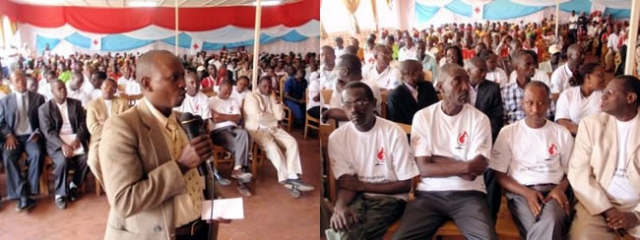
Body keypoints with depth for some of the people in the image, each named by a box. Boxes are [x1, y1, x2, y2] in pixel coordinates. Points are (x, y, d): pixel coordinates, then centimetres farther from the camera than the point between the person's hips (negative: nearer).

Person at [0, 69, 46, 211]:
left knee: (37, 154, -33)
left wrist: (38, 133, -7)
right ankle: (23, 194, -29)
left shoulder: (38, 98, 12)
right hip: (13, 137, 1)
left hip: (31, 137, -1)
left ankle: (26, 194, -25)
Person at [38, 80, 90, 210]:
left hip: (75, 139, 2)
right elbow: (48, 132, -6)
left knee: (86, 158, -26)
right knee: (62, 161, -32)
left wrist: (78, 138, -15)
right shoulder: (44, 109, 3)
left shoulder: (76, 103, 11)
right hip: (56, 142, -2)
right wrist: (63, 145, -22)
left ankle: (74, 186, 1)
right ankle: (60, 194, -11)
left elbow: (83, 124, 5)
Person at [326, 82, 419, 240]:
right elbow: (346, 183, -6)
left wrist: (362, 186, -11)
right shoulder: (337, 137, -3)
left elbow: (405, 185, -7)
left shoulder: (393, 133, -11)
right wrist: (340, 205, -28)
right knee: (342, 225, -29)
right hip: (356, 197, 3)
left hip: (389, 197, -2)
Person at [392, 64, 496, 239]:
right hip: (430, 193, 0)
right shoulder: (423, 117, 1)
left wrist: (435, 160, -6)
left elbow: (473, 172, -9)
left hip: (469, 194, 0)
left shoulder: (479, 119, -1)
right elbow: (424, 169, -7)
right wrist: (465, 167, -12)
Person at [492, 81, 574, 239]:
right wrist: (526, 193, -12)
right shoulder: (508, 133, 7)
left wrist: (560, 188, -9)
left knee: (551, 223, -36)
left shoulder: (562, 134, 12)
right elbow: (500, 175, 5)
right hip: (520, 193, -1)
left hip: (552, 191, 2)